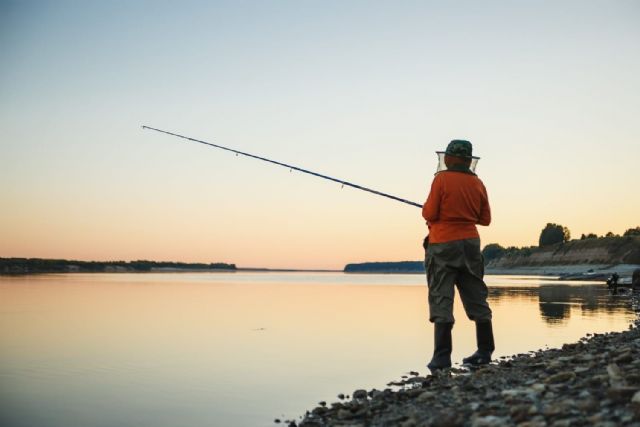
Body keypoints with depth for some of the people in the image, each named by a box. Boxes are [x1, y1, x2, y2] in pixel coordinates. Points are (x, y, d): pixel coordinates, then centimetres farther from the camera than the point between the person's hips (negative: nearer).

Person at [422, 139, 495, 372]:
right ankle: (484, 352, 17)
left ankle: (442, 357, -9)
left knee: (441, 300, -5)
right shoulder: (477, 183, 7)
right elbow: (485, 219, 11)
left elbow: (430, 214, -12)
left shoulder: (442, 179, -8)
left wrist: (425, 207, 10)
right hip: (470, 244, 5)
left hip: (443, 245, -5)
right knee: (476, 299, 11)